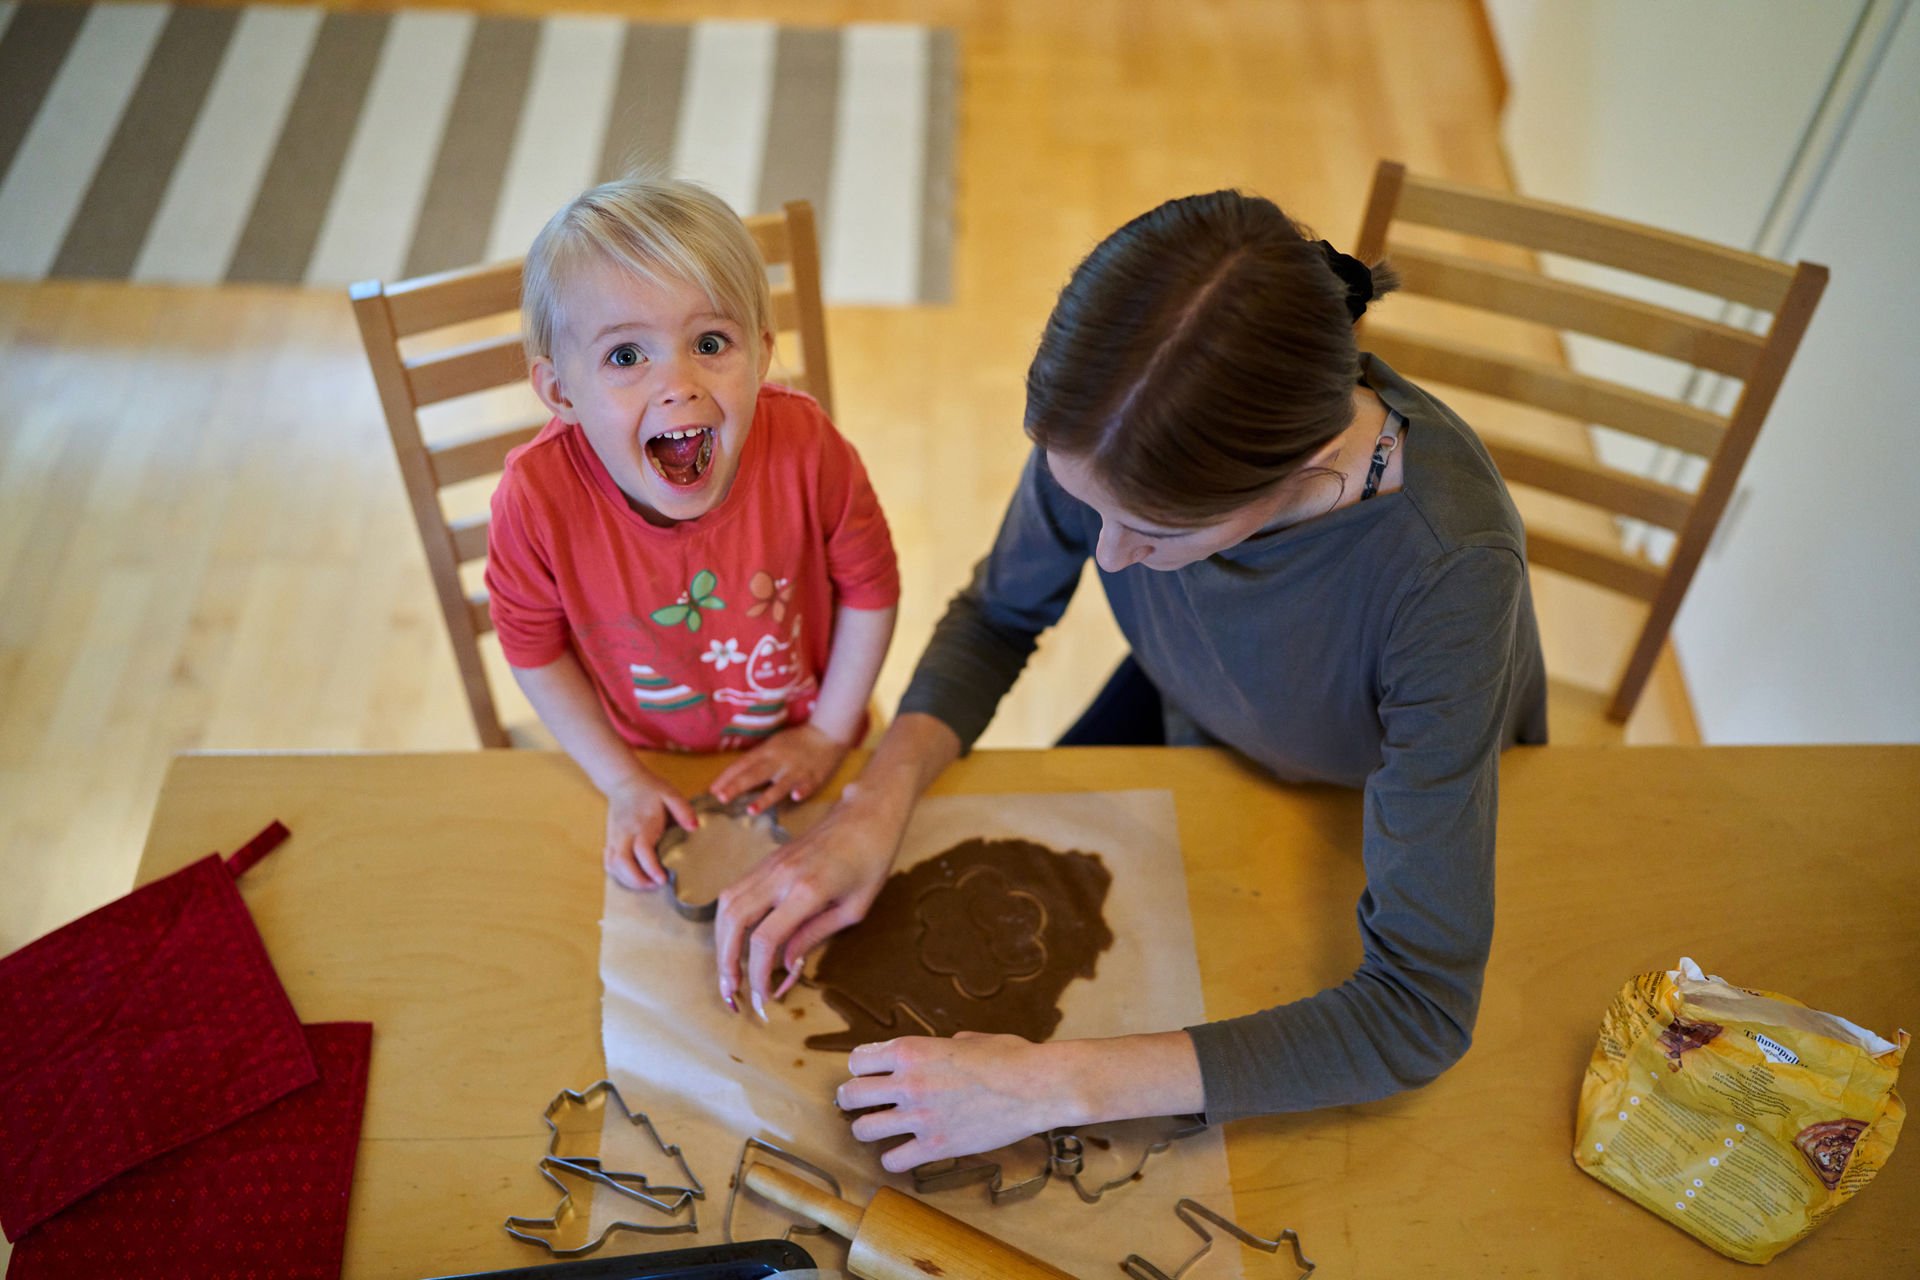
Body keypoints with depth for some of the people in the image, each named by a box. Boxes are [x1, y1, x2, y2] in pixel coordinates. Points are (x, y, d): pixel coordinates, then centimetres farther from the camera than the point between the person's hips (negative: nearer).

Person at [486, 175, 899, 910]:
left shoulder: (805, 449, -31)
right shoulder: (538, 498, -30)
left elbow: (870, 590, -14)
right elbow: (534, 651, -12)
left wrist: (828, 734, -7)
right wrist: (622, 782, -11)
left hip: (793, 763, 1)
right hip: (652, 764, 0)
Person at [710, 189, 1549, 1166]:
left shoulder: (1449, 566, -45)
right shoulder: (1119, 429, -33)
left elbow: (1421, 1010, -41)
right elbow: (997, 618, -11)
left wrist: (1059, 1085, -45)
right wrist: (875, 806, -29)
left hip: (1378, 827, -3)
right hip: (1192, 723, 4)